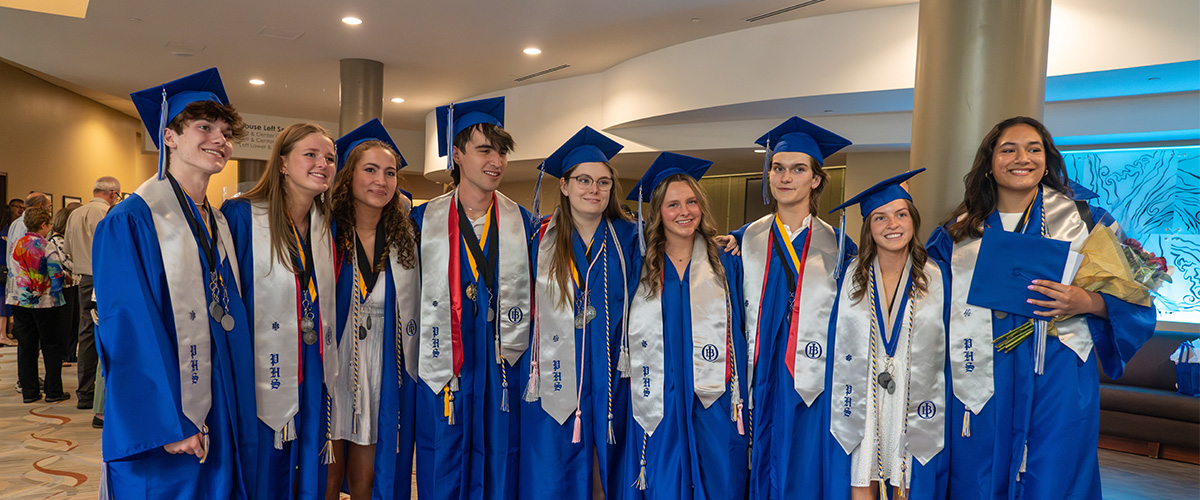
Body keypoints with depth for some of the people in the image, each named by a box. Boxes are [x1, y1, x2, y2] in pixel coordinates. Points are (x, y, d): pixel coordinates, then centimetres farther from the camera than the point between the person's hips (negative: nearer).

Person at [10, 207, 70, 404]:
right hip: (45, 303, -5)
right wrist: (65, 276, 6)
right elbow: (57, 276, -14)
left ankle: (29, 392, 15)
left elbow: (14, 271, 14)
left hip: (20, 302, 5)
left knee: (26, 347, 10)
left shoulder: (16, 245, 5)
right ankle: (53, 391, 8)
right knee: (51, 347, 4)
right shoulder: (48, 247, -13)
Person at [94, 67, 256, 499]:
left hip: (220, 416, 7)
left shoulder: (219, 224, 10)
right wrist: (170, 423, -20)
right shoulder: (130, 222, -11)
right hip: (161, 424, -6)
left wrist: (235, 413, 9)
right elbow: (129, 329, -17)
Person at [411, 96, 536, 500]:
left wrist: (518, 353, 2)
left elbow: (534, 297, 9)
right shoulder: (424, 221, 2)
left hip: (503, 377, 1)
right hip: (441, 377, -1)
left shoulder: (524, 223, 5)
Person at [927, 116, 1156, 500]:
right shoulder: (959, 232, 8)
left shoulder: (1086, 221, 5)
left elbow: (1133, 301, 4)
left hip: (1058, 385, -1)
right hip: (979, 384, 1)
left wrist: (1087, 303, -15)